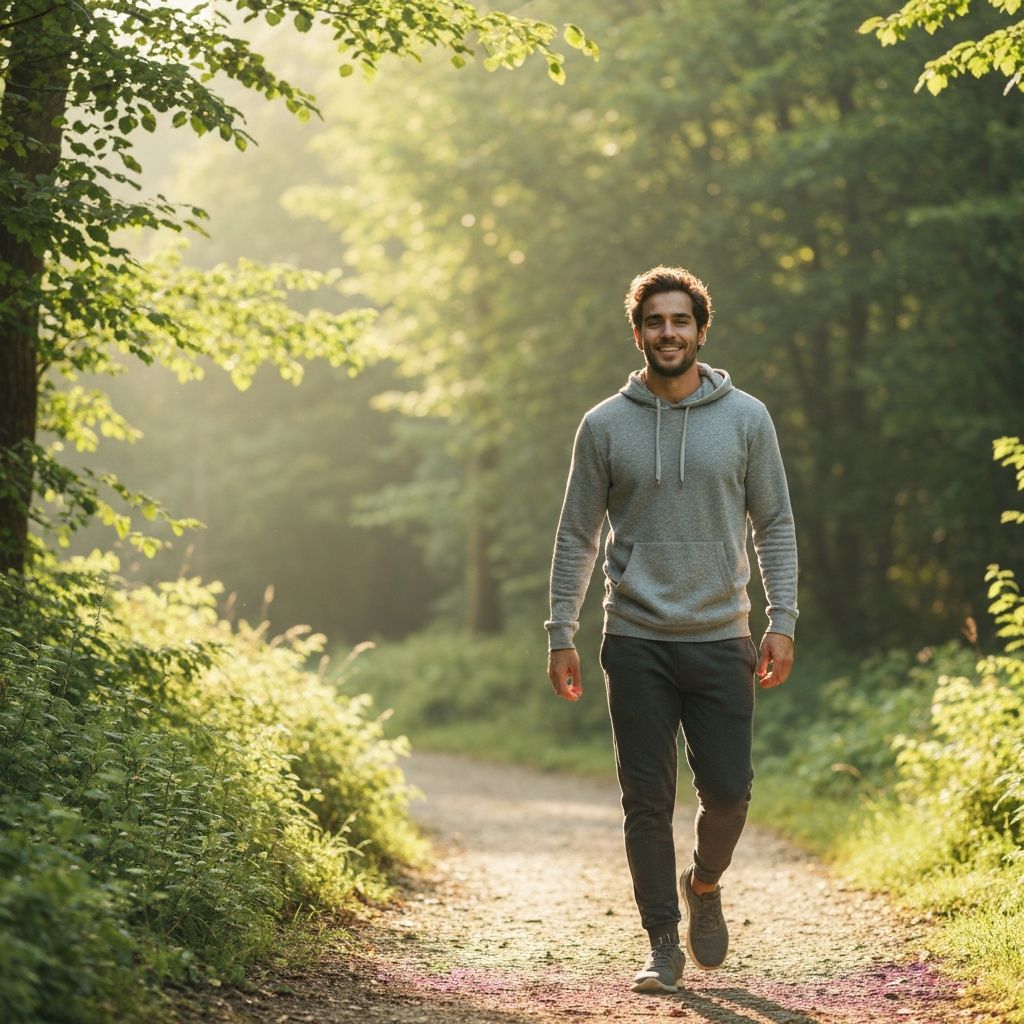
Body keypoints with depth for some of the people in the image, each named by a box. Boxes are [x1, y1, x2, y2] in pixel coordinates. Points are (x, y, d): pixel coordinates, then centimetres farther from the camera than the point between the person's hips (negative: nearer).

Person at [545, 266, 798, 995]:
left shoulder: (747, 419, 3)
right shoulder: (605, 426, 3)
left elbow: (775, 526, 5)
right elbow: (577, 536, 6)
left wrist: (782, 620, -4)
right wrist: (562, 635, 1)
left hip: (722, 640, 0)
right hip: (637, 643, 0)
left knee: (728, 790, 0)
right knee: (647, 800, 1)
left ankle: (704, 884, 30)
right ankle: (663, 943, 12)